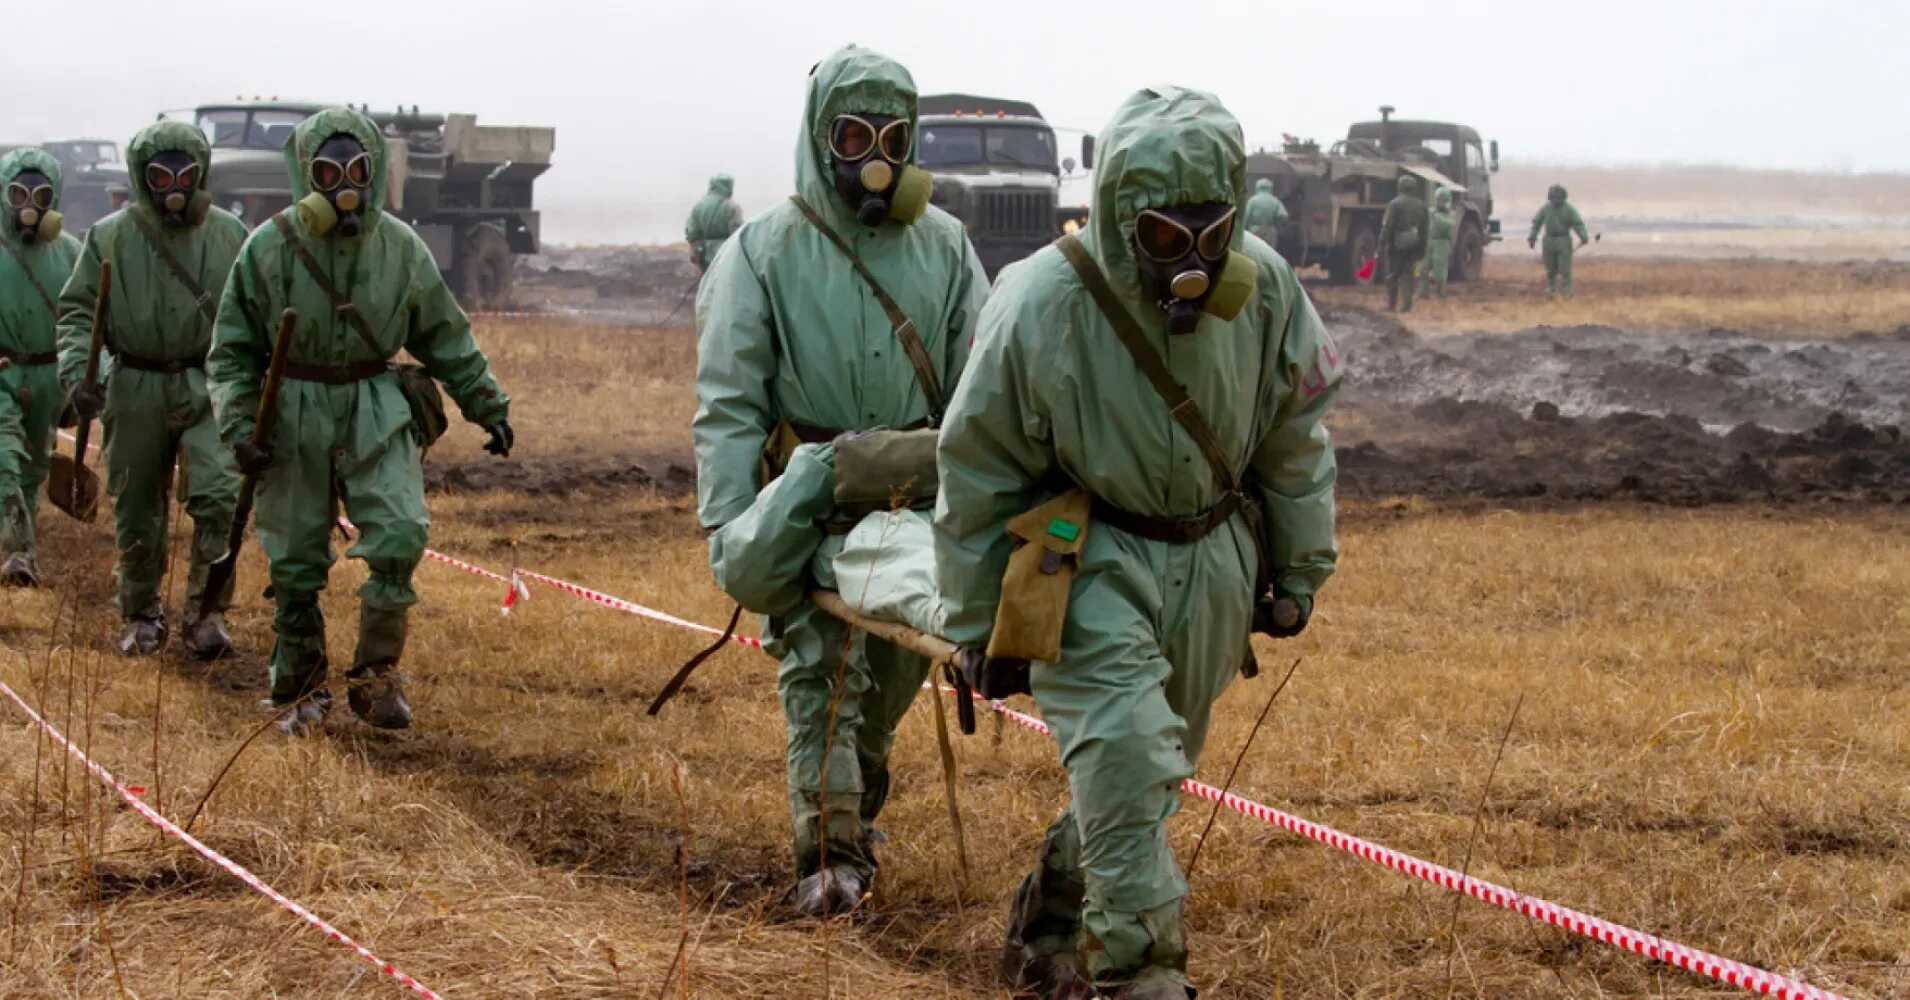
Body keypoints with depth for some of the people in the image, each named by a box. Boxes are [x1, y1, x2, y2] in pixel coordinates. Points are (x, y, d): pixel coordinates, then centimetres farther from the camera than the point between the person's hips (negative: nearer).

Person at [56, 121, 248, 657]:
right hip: (136, 391, 0)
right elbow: (77, 310, 1)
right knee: (137, 512, 9)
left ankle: (206, 612, -6)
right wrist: (76, 371, -15)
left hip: (209, 388, 0)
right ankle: (141, 616, 27)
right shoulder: (110, 237, 0)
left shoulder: (229, 234, 3)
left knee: (217, 494, -17)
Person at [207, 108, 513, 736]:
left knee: (400, 535, -16)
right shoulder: (269, 248, -5)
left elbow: (447, 338, 13)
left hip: (377, 411, 1)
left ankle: (376, 673, 0)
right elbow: (232, 348, 1)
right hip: (293, 418, -1)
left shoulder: (400, 248, 1)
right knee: (296, 563, 4)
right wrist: (239, 424, -10)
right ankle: (298, 692, 20)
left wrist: (489, 406, 15)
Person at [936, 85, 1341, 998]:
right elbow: (978, 474, -9)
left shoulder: (1266, 291, -11)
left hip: (1214, 565, 5)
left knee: (1145, 771, 16)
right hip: (1093, 564, -5)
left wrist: (1299, 571, 14)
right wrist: (976, 630, -3)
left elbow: (1296, 438, 7)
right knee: (1125, 764, -18)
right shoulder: (1039, 306, -22)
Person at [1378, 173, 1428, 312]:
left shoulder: (1394, 204, -10)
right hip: (1413, 247, 4)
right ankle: (1405, 305, 0)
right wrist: (1422, 249, 13)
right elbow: (1425, 228, 8)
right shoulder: (1421, 206, 6)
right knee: (1408, 275, 6)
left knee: (1392, 275, 8)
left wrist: (1382, 246, -11)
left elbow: (1387, 227, -14)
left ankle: (1391, 304, 12)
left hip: (1396, 245, -3)